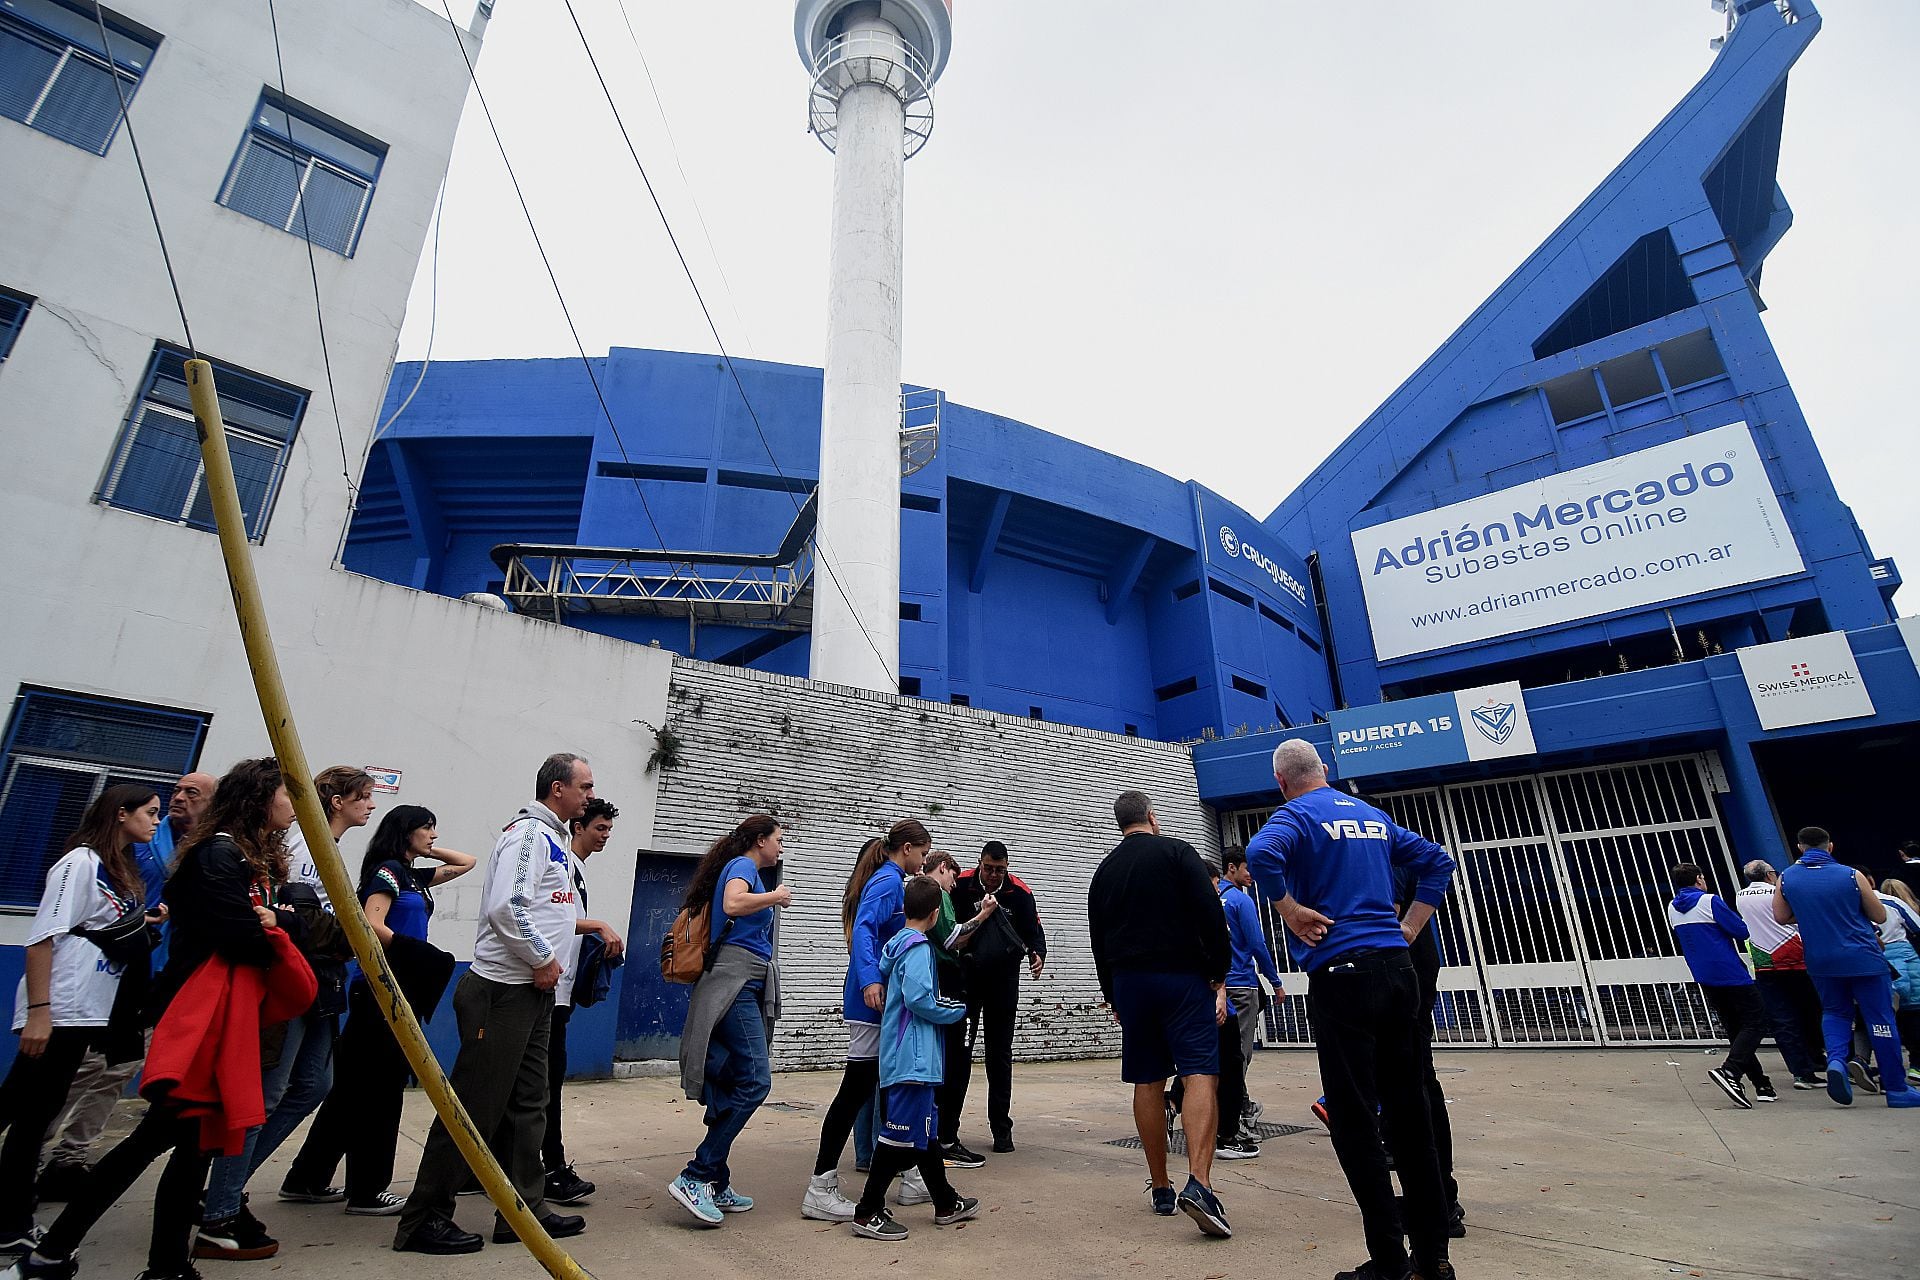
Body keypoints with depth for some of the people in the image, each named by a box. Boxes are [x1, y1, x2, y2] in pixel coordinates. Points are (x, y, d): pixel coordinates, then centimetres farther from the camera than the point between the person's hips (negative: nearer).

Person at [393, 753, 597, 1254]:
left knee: (527, 1104, 14)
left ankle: (525, 1209, 23)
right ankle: (424, 1219, 13)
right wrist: (543, 958, -17)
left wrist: (589, 924, 15)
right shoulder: (529, 832, -15)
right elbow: (506, 908, -26)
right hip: (503, 990, -10)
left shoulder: (552, 839, 16)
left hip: (534, 991, 10)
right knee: (475, 1106, -1)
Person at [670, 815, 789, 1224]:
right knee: (755, 1080, -14)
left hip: (745, 987, 10)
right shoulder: (743, 865, -4)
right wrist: (775, 897, -12)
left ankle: (715, 1186, 15)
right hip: (735, 981, -10)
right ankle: (694, 1178, -11)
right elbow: (733, 904, -25)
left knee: (731, 1089, 10)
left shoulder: (748, 870, 22)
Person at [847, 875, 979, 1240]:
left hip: (904, 1058, 10)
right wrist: (958, 1009, -9)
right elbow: (919, 999, -24)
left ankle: (946, 1203, 30)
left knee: (926, 1131, 18)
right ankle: (868, 1213, 5)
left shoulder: (895, 944, 11)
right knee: (901, 1133, -3)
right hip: (912, 1059, -10)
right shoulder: (918, 948, -15)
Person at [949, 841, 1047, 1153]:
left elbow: (1033, 929, 2)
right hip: (964, 979, -1)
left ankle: (1001, 1128, 19)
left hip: (1003, 982, 1)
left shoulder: (1020, 892, -7)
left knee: (1000, 1055, 9)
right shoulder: (960, 885, -10)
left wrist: (1037, 954, -17)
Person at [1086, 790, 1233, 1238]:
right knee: (1200, 1074, -8)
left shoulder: (1104, 871, 12)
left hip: (1128, 982, 5)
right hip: (1183, 978, -4)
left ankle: (1161, 1189, 15)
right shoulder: (1176, 852, -2)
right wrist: (1219, 978, -4)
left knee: (1147, 1082, 9)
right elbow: (1212, 917, -10)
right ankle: (1199, 1183, -22)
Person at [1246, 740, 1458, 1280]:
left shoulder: (1296, 815, -6)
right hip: (1398, 970, 7)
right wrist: (1408, 929, 17)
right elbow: (1437, 861, 23)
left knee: (1354, 1119, 2)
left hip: (1340, 973, -7)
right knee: (1409, 1111, 14)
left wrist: (1289, 910, -13)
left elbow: (1261, 854, -27)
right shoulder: (1373, 816, 16)